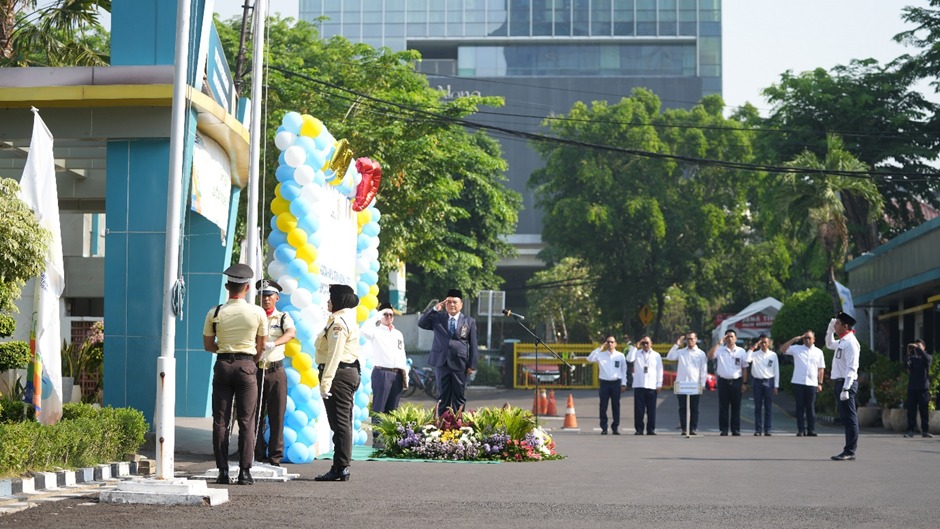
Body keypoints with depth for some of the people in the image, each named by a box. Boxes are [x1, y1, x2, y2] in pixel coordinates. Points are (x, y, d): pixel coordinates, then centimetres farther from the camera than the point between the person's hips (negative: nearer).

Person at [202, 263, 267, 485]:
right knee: (246, 421, 2)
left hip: (222, 365, 1)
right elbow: (261, 346, 5)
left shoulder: (214, 313, -1)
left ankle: (223, 471, 3)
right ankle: (245, 472, -1)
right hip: (247, 366, -1)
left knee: (221, 421, 5)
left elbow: (208, 345, 6)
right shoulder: (258, 313, -3)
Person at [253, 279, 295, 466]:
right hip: (255, 370, 1)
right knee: (255, 415, 2)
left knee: (277, 416, 0)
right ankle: (257, 456, 9)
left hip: (276, 371, -1)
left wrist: (273, 344, -34)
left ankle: (275, 457, 6)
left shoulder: (283, 318, 6)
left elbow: (291, 333, -15)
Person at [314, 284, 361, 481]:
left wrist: (325, 382, -22)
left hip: (339, 374, -11)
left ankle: (340, 468, -8)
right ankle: (342, 467, 17)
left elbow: (334, 355, -21)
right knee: (343, 422, 12)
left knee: (340, 422, -9)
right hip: (351, 372, 11)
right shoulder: (348, 320, 19)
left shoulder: (338, 322, -14)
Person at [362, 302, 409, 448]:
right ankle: (377, 439, -6)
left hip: (397, 374, 6)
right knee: (379, 408, -6)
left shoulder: (398, 334, 19)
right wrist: (377, 317, -13)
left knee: (392, 409, 8)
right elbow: (364, 330, -23)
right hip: (381, 373, -6)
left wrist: (406, 374, 15)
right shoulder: (376, 331, 1)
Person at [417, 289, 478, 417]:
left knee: (459, 396, 4)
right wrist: (435, 309, -10)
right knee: (444, 395, 5)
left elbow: (473, 345, 3)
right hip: (442, 362, 1)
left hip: (460, 363, -1)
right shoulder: (437, 318, 9)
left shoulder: (469, 321, 5)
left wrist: (472, 365, -3)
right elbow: (421, 323, -4)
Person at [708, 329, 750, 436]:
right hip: (723, 381, 0)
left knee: (736, 407, 3)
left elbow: (744, 368, 7)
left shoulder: (741, 351, 6)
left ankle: (735, 429, 9)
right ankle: (724, 429, 5)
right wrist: (718, 343, -16)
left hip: (736, 382, 0)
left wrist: (744, 383, 2)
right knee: (723, 407, 1)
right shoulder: (720, 350, 3)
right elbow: (710, 356, -14)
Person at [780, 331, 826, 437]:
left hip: (812, 384, 0)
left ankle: (811, 430, 6)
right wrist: (793, 340, -8)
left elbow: (821, 369, 11)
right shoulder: (796, 349, 6)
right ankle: (801, 430, 3)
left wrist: (820, 383, 5)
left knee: (810, 407, 3)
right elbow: (782, 350, -3)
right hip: (798, 383, 0)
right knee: (800, 407, 1)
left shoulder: (818, 352, 9)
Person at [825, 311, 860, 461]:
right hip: (839, 382, 10)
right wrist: (830, 329, 24)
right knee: (846, 418, 11)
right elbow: (829, 344, 39)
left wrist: (846, 388, -25)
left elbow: (852, 368, -20)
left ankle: (850, 452, -5)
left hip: (846, 383, -10)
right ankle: (848, 450, 15)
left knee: (849, 418, -6)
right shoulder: (842, 342, 16)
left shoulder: (850, 342, -14)